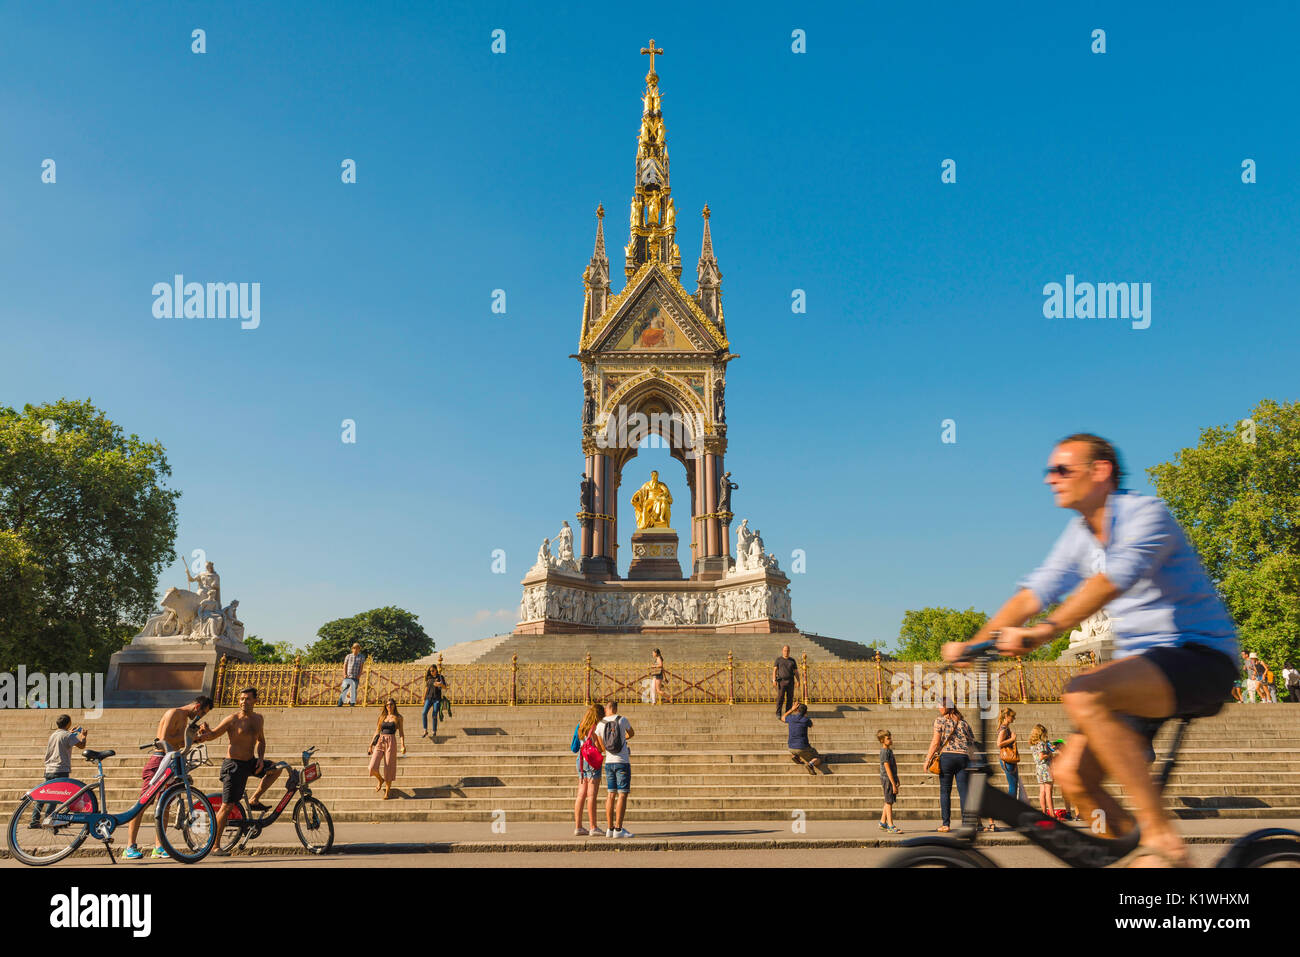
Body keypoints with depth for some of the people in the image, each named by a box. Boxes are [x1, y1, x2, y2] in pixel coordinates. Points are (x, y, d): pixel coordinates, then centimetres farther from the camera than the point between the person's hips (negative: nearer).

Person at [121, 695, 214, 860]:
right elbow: (164, 740, -19)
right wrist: (188, 736, -11)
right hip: (158, 760, -10)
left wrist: (195, 738, 12)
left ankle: (159, 848, 11)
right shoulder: (173, 713, -10)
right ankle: (130, 847, -10)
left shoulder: (185, 718, 20)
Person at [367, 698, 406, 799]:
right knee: (373, 767, -12)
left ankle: (387, 792, 12)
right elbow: (377, 732, 17)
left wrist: (403, 745, -10)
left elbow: (401, 733, 2)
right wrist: (371, 745, 15)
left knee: (389, 769, -3)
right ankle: (381, 780, 20)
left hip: (391, 743, -2)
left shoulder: (398, 717, 5)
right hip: (380, 742, 3)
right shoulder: (382, 717, 13)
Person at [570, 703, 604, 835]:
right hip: (592, 762, -7)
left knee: (581, 795, 8)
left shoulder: (579, 726, 11)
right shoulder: (595, 728, -11)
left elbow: (574, 749, 14)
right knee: (591, 796, -5)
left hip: (581, 761, 7)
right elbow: (599, 748, -16)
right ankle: (593, 828, -2)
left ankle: (578, 827, 9)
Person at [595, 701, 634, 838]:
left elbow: (601, 748, 4)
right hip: (623, 762, -4)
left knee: (611, 795, 8)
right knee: (622, 795, -5)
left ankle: (610, 829, 8)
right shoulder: (622, 720, -3)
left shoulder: (600, 725, 3)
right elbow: (631, 733, 18)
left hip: (609, 763, 4)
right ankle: (618, 829, -11)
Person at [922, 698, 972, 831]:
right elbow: (971, 742, 13)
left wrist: (928, 759, -1)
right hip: (963, 757, 3)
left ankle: (946, 824, 1)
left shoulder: (940, 720, 3)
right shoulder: (963, 722, 15)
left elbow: (936, 742, -4)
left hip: (946, 756, -3)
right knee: (964, 791, 2)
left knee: (945, 791, 3)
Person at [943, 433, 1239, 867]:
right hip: (1141, 663, 8)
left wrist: (1043, 631, -43)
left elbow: (1114, 578, -31)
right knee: (1071, 774, -5)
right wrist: (975, 643, -9)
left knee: (1084, 695, -33)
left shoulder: (1146, 513, -13)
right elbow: (1036, 590, 4)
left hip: (1199, 656, -8)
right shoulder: (1080, 534, 11)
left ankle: (1162, 840, -25)